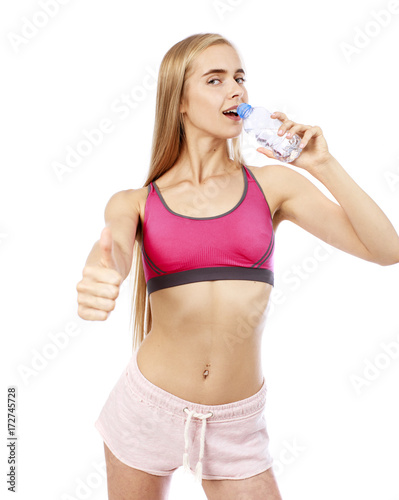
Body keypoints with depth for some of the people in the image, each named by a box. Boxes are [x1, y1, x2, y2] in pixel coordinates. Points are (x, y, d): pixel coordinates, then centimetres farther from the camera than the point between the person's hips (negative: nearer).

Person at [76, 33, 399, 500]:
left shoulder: (273, 184, -2)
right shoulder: (133, 202, -2)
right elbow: (113, 249, -25)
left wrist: (321, 164, -15)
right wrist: (98, 281, -47)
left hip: (237, 425, 0)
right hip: (148, 406, 0)